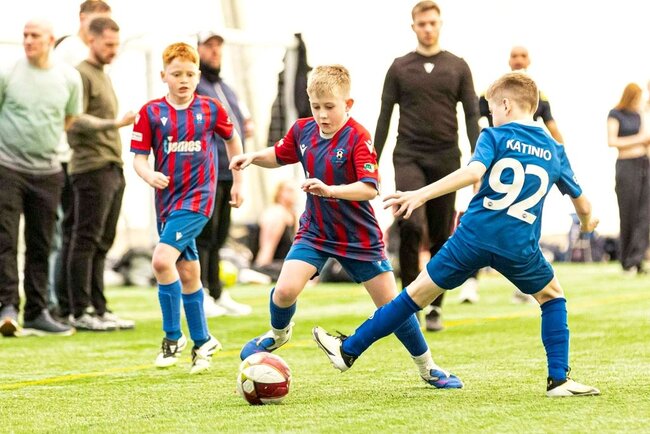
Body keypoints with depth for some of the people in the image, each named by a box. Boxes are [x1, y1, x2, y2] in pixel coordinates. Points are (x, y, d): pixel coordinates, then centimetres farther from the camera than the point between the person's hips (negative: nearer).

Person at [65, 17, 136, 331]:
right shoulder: (81, 75, -5)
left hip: (113, 169, 9)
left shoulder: (103, 77, 23)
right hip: (92, 168, -9)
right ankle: (80, 312, -4)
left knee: (102, 242, 9)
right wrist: (115, 124, -24)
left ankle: (99, 310, 12)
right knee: (86, 240, -7)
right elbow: (76, 120, -15)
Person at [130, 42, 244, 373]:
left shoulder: (210, 109, 0)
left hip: (197, 198, -3)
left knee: (162, 260, -20)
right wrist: (149, 175, -21)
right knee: (187, 273, 12)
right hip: (167, 199, 3)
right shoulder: (151, 113, 0)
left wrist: (238, 181, 19)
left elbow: (232, 140, 17)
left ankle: (173, 337, -7)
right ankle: (202, 341, 27)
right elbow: (139, 158, 0)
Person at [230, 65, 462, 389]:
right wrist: (253, 157, -2)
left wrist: (330, 190, -41)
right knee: (285, 290, -17)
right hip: (314, 231, 3)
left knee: (391, 304, 1)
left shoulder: (357, 138, -20)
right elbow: (279, 156, 17)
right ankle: (278, 333, 18)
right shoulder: (302, 130, -4)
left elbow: (370, 188, -29)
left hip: (359, 237, -3)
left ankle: (427, 368, 19)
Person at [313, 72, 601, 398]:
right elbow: (581, 202, 22)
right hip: (520, 247, 1)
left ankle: (348, 350, 19)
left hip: (474, 236, -1)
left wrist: (421, 195, -20)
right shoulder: (555, 151, 14)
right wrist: (587, 222, 45)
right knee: (553, 297, 25)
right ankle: (558, 380, 14)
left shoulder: (495, 136, 4)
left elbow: (473, 171, -16)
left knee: (417, 293, 10)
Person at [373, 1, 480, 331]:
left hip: (446, 159, 1)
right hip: (409, 156, -1)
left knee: (441, 235, 4)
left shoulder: (458, 67, 7)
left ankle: (435, 307, 15)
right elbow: (385, 116, 7)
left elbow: (471, 116, 5)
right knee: (411, 224, -20)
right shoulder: (400, 68, 6)